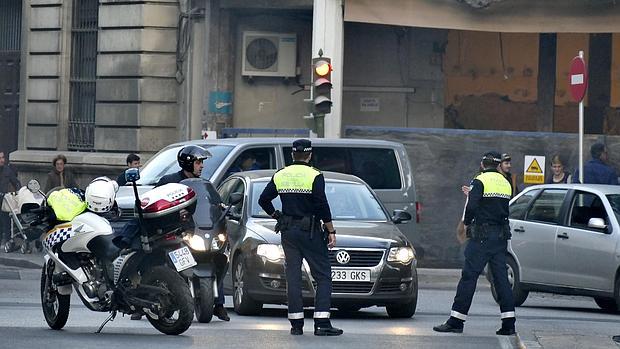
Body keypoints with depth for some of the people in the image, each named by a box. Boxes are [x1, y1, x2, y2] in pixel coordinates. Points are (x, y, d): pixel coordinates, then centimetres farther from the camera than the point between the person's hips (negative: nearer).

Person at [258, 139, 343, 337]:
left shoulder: (280, 176, 6)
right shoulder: (314, 176, -8)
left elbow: (263, 200, 9)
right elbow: (322, 206, -13)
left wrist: (276, 215, 24)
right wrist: (331, 231, -7)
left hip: (288, 231, 5)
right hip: (310, 231, -5)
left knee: (293, 276, 8)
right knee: (323, 276, 0)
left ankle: (296, 324, 4)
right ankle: (322, 323, -10)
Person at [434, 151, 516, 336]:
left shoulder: (480, 182, -8)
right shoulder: (505, 183, 13)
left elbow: (472, 206, -20)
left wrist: (467, 222, 0)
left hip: (482, 236, -6)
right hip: (501, 236, 6)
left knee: (469, 276, -4)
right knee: (501, 279, 7)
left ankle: (456, 321, -4)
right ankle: (508, 323, 2)